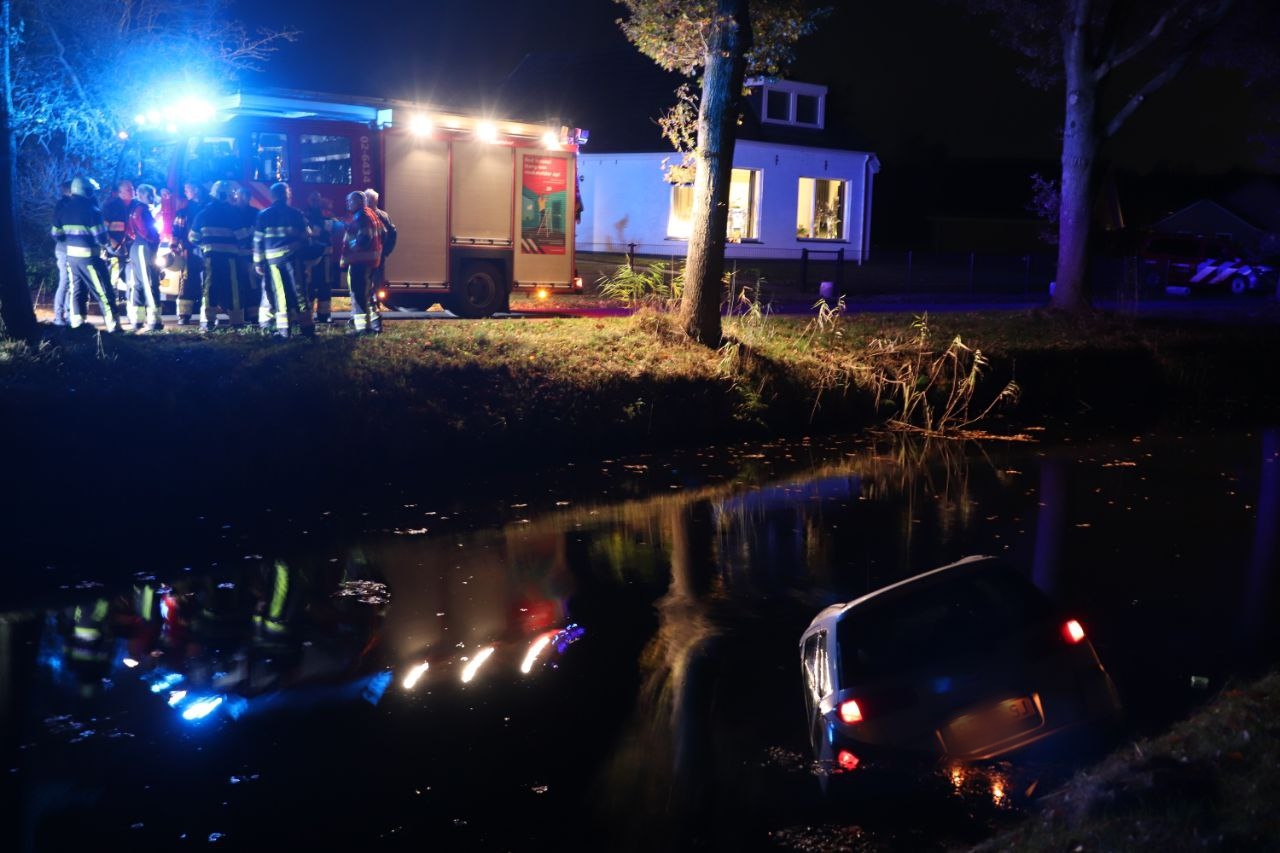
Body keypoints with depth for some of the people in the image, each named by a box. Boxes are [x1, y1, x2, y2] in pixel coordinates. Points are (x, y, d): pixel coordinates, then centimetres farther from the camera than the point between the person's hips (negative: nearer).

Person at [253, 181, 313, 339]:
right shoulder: (296, 214, 2)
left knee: (279, 294, 4)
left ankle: (283, 329, 2)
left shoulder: (263, 216, 4)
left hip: (273, 259, 1)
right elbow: (304, 237, 5)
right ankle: (307, 326, -1)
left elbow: (258, 240, 4)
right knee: (298, 291, 1)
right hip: (293, 256, -1)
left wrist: (258, 262, 8)